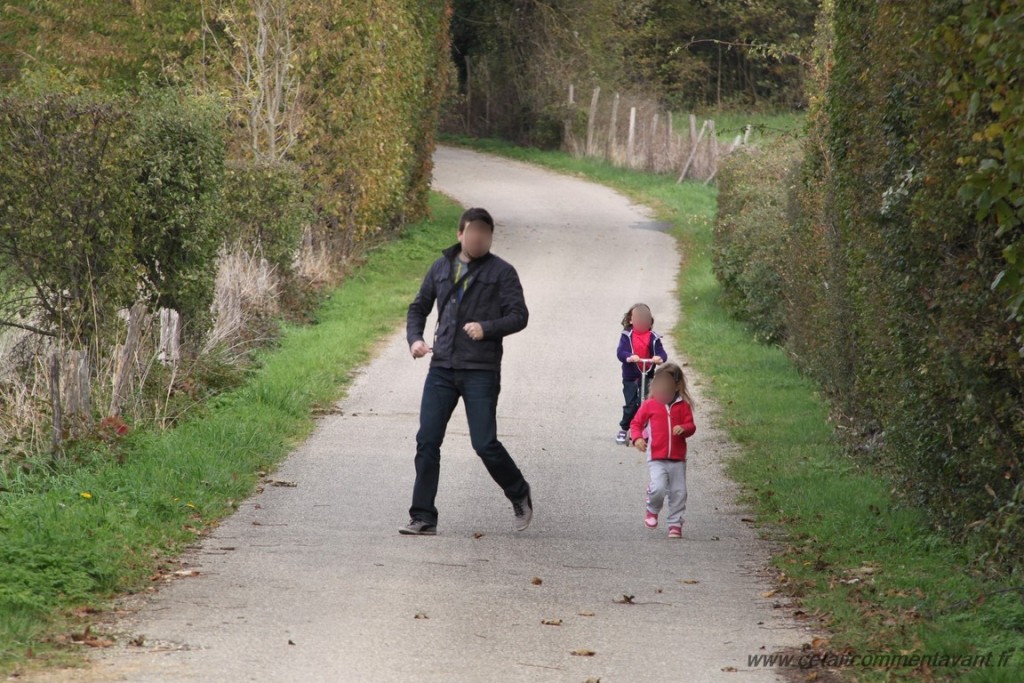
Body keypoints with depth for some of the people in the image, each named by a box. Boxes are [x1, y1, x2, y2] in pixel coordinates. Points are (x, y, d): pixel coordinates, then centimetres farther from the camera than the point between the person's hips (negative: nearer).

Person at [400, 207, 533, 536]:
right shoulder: (441, 267, 12)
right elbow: (418, 308, 20)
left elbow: (519, 315, -4)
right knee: (427, 441, -2)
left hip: (481, 371, -4)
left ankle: (520, 496, 21)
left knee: (485, 444, -6)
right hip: (442, 369, 4)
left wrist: (487, 328, -20)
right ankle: (423, 518, 3)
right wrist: (415, 339, 2)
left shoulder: (501, 272, 0)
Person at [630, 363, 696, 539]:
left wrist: (684, 429, -20)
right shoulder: (649, 405, 1)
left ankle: (675, 524, 19)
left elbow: (690, 425, 4)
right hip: (656, 458, -2)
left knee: (678, 492, 5)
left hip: (677, 458, 2)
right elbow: (636, 423, 7)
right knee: (659, 488, -18)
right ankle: (652, 511, 13)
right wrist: (637, 438, -12)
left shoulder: (683, 406, 3)